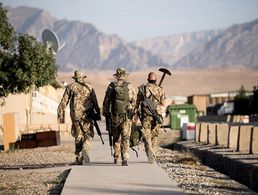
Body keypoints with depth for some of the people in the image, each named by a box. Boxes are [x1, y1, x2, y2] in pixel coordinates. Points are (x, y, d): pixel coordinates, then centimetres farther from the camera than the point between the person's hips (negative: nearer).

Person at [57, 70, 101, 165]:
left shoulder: (70, 87, 5)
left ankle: (79, 159, 11)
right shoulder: (89, 86, 7)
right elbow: (95, 101, 5)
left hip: (75, 115, 0)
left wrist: (60, 116, 3)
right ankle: (85, 150, -21)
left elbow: (63, 102, 1)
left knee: (78, 137, 11)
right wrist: (97, 113, 11)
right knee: (87, 135, 7)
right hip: (87, 115, 0)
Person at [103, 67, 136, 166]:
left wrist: (105, 113, 13)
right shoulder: (129, 86, 0)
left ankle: (116, 158, 23)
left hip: (115, 116, 1)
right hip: (127, 116, -1)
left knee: (116, 137, 16)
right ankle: (125, 158, -17)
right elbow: (134, 102, 3)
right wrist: (133, 113, 16)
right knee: (125, 138, -3)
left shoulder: (111, 86, 1)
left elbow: (106, 101, 3)